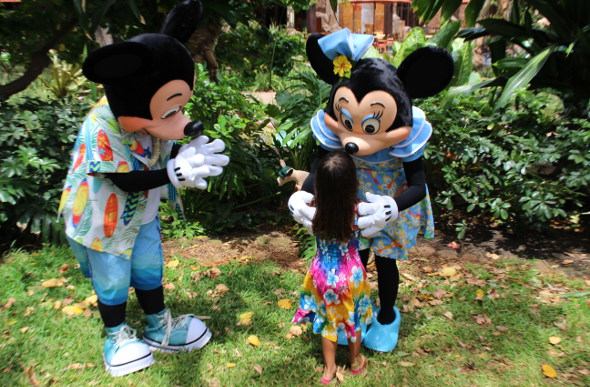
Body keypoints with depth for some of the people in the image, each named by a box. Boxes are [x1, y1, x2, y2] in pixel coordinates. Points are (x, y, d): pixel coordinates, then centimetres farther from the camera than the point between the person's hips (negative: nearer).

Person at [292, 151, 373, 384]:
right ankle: (356, 363, 47)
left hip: (323, 275, 1)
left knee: (328, 321, 22)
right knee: (352, 320, 24)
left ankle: (329, 369, 39)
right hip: (350, 275, -1)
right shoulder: (357, 212, -25)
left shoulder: (316, 210, -21)